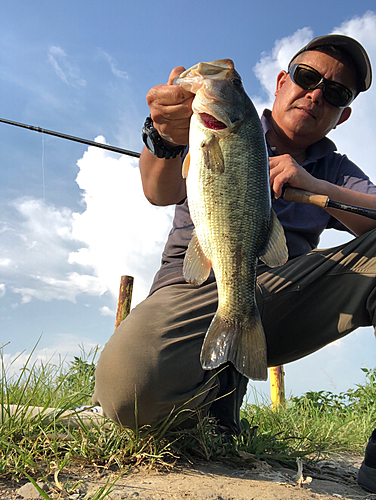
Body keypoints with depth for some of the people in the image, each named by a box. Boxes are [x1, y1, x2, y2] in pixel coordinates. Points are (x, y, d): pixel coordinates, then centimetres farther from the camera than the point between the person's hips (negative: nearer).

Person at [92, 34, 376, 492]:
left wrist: (316, 188, -12)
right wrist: (166, 139, -34)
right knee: (127, 389, -33)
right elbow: (162, 193, -11)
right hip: (195, 284, -2)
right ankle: (219, 384, -1)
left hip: (283, 292, 3)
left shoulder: (336, 171, 21)